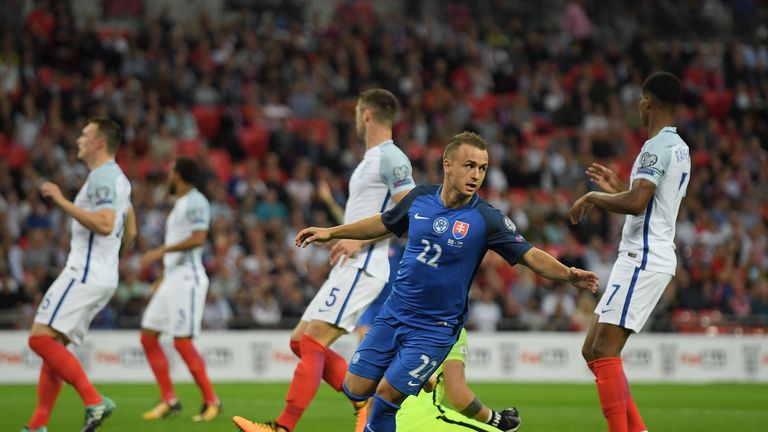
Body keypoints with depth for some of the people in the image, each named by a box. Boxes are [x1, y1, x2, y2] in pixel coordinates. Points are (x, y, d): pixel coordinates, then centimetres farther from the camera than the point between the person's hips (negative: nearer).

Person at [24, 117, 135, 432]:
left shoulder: (102, 176, -12)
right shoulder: (118, 178, 20)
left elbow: (104, 225, -26)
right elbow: (129, 233, 25)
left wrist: (62, 202, -22)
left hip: (84, 274, -10)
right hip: (105, 277, 10)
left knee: (41, 338, -15)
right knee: (53, 345, 10)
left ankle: (94, 400, -22)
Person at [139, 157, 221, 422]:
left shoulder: (195, 202, -10)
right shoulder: (180, 204, 20)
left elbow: (198, 239, -23)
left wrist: (160, 252, -22)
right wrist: (162, 277, 24)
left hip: (187, 279, -10)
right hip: (172, 279, 10)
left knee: (182, 342, -11)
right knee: (148, 337, 5)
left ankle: (211, 400, -1)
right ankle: (169, 401, 9)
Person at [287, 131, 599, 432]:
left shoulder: (486, 219, -15)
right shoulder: (420, 197, -3)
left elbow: (531, 256, -19)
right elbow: (385, 223, 16)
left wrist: (568, 274, -37)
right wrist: (331, 233, 20)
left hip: (436, 327, -4)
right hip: (393, 314, 4)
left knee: (387, 396, -10)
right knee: (356, 389, 2)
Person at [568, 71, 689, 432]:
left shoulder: (658, 146, -14)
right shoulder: (680, 147, 18)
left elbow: (635, 203, -26)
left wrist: (593, 196, -11)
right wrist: (617, 187, 28)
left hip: (643, 260, -10)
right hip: (651, 257, 10)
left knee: (604, 352, -13)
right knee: (593, 351, 11)